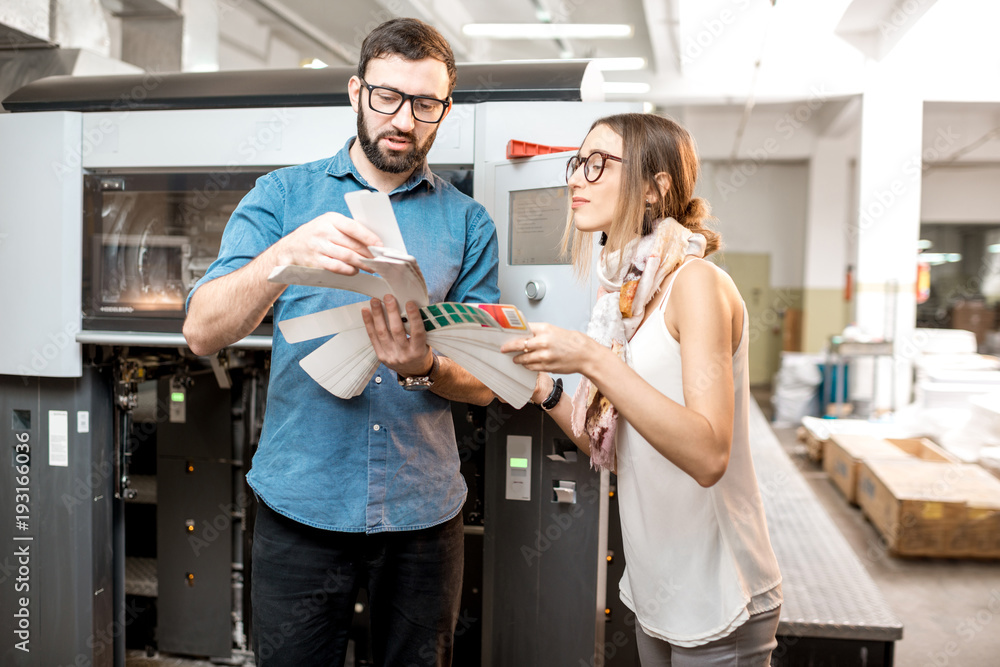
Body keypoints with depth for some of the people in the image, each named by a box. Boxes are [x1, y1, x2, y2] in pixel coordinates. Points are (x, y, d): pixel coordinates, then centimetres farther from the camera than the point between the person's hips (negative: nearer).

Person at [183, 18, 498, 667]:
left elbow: (485, 383, 2)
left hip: (423, 512, 2)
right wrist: (288, 255, -29)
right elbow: (203, 332, -11)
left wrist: (424, 368, -21)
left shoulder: (467, 222, 3)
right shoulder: (282, 195, 0)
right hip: (300, 507, -1)